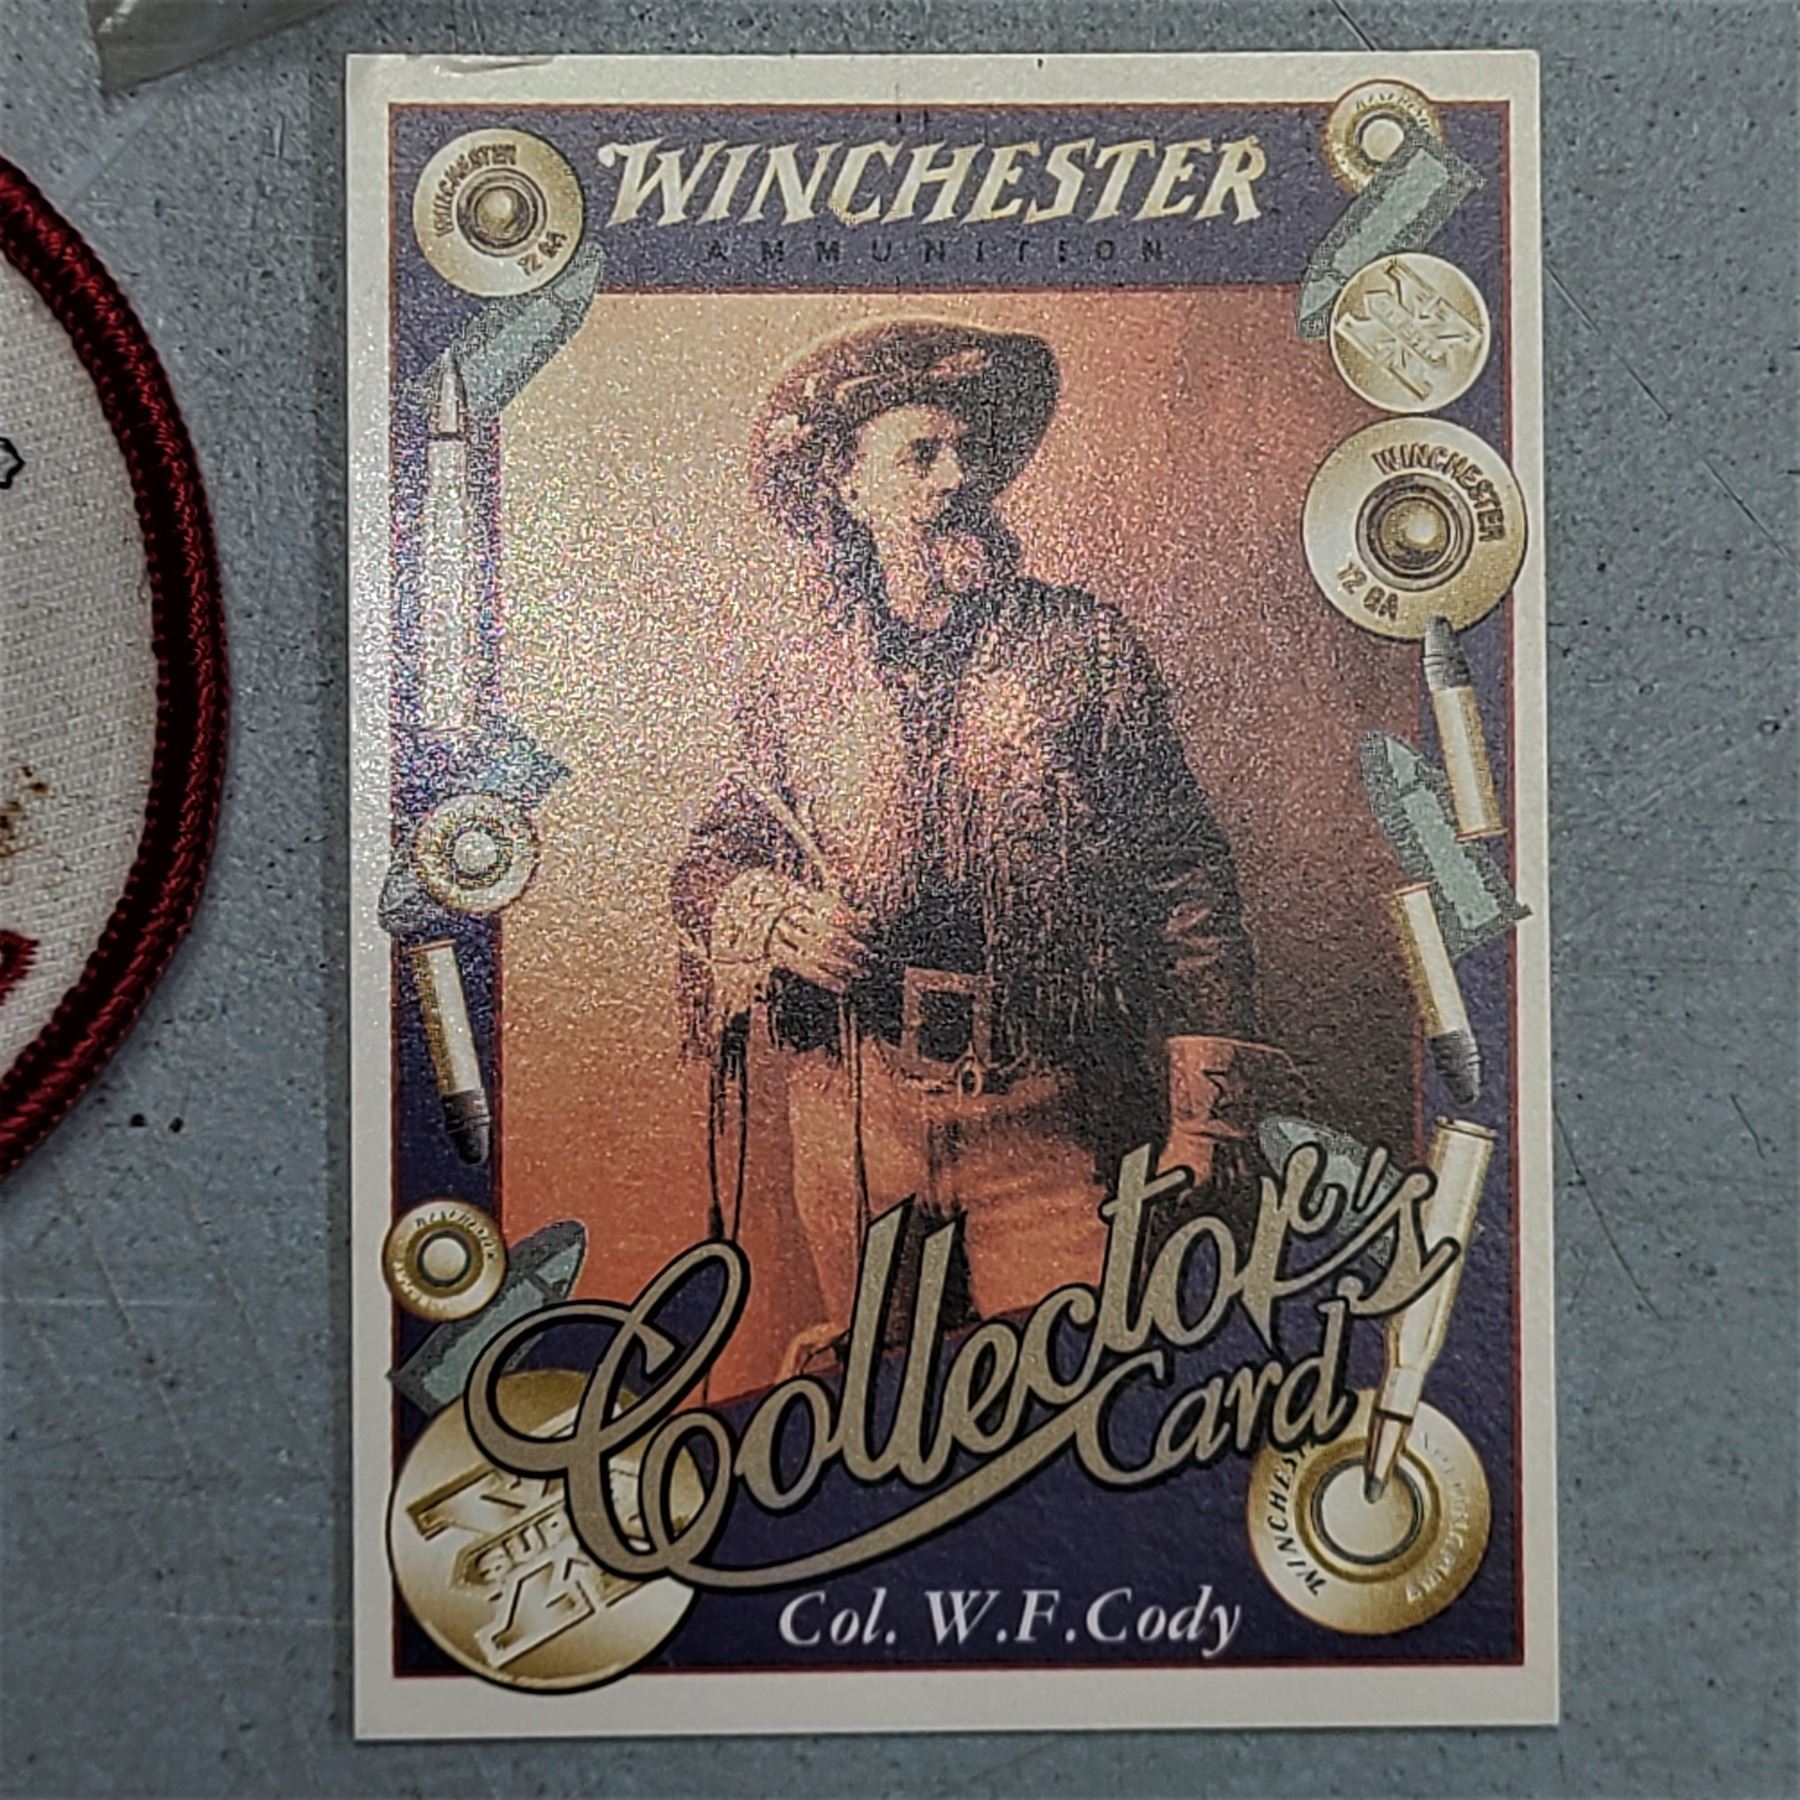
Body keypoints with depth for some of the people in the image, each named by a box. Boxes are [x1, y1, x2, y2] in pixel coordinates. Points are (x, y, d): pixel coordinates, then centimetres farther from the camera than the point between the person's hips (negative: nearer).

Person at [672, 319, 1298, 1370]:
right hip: (853, 1109, 2)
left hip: (1051, 1111, -2)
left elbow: (1187, 879, -1)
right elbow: (716, 855, 15)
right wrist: (779, 917, -8)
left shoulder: (1084, 646, 1)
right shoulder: (802, 676, 6)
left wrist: (1201, 1117, -6)